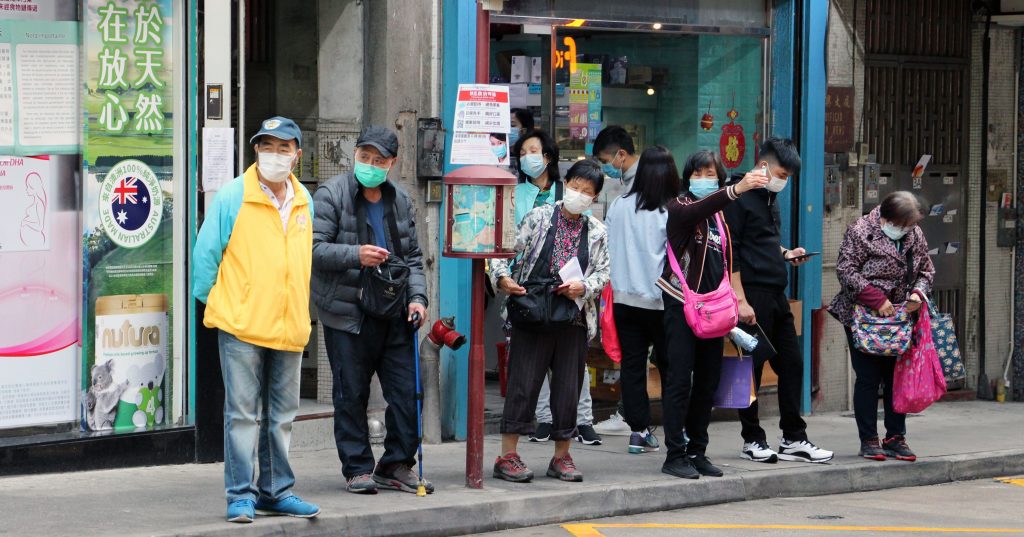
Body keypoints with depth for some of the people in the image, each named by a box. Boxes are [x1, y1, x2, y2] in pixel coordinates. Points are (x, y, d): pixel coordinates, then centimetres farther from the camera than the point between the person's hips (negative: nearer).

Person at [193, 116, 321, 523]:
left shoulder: (304, 202, 11)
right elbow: (206, 254, -2)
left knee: (281, 416, 11)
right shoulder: (232, 198, -5)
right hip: (242, 325, -5)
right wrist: (214, 305, 1)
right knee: (243, 413, -3)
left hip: (289, 328, 5)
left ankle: (275, 490, 20)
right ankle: (241, 495, 1)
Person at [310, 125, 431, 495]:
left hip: (393, 313, 5)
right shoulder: (331, 195, -4)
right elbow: (314, 248, -11)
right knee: (351, 394, 1)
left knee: (407, 391, 3)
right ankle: (357, 468, 11)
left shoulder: (400, 201, 13)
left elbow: (412, 256, 18)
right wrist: (355, 255, -25)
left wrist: (417, 297, 3)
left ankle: (397, 465, 14)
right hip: (347, 314, -5)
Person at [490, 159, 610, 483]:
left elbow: (603, 273, 8)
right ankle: (508, 456, -1)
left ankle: (561, 457, 16)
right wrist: (503, 277, -16)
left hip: (574, 320, 3)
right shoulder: (539, 218, 4)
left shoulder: (597, 232, 12)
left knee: (569, 389, 6)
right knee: (523, 383, -4)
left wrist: (584, 287, -12)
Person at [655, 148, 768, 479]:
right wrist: (737, 189, -42)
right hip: (681, 305, -7)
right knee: (680, 380, -8)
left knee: (708, 381, 7)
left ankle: (697, 452, 15)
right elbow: (696, 211, -27)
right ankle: (675, 455, -7)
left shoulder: (720, 219, 17)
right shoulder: (678, 209, -4)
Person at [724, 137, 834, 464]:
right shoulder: (740, 198, -11)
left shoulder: (770, 198, 17)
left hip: (776, 296, 9)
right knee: (751, 367, -2)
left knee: (792, 364, 9)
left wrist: (786, 254, 9)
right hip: (753, 296, -9)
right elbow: (729, 252, -16)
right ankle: (752, 440, 7)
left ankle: (793, 440, 14)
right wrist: (740, 300, -20)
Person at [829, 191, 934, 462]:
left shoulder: (915, 236, 6)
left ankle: (896, 437, 15)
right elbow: (846, 270, -17)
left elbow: (926, 271, 15)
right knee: (868, 378, -3)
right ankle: (868, 440, 4)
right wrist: (877, 300, -23)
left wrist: (918, 292, -7)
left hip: (900, 317, 5)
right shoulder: (860, 232, -12)